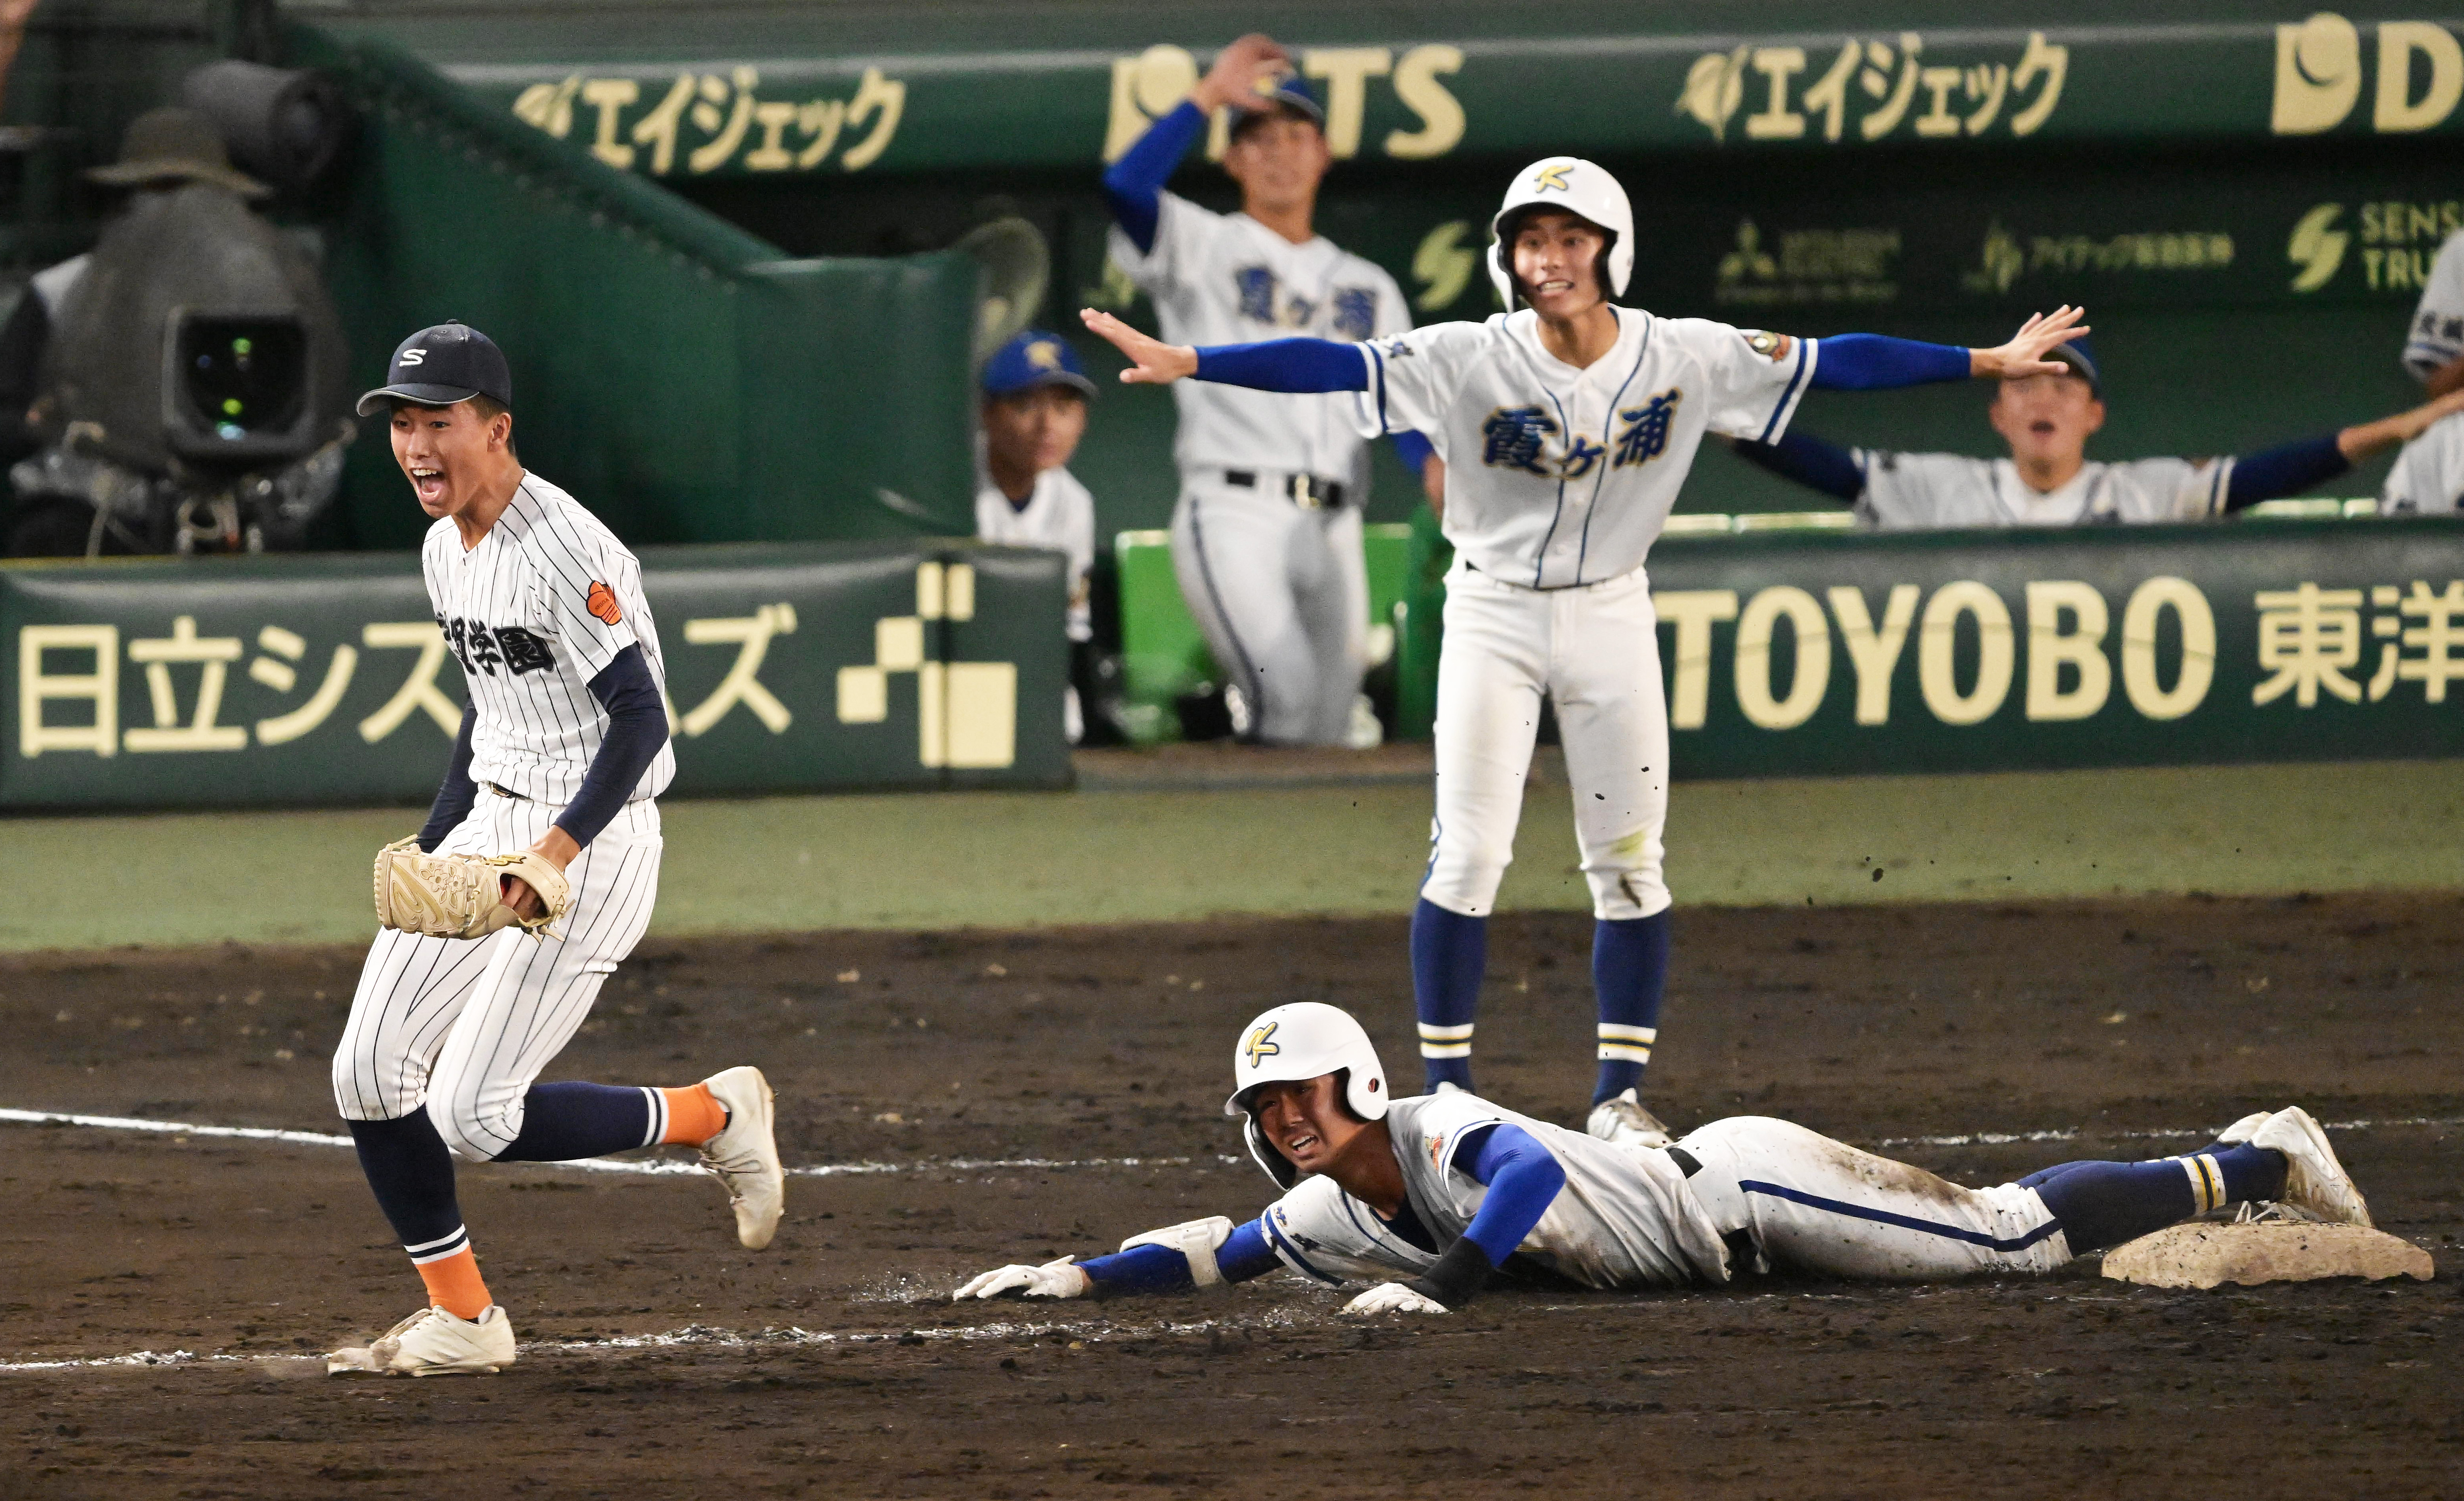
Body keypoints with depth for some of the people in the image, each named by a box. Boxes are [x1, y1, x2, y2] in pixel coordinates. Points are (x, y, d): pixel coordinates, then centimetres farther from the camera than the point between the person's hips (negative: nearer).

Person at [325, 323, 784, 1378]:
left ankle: (714, 1116, 7)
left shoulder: (567, 554, -20)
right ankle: (460, 1320, 13)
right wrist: (432, 846, 21)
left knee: (470, 1117, -13)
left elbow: (640, 720, -23)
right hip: (488, 829, 9)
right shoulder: (445, 550, 10)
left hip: (591, 843, -9)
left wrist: (559, 850, -34)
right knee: (369, 1079, 1)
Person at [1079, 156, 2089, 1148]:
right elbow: (1334, 367, -25)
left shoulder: (1684, 359, -11)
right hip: (1494, 618, -2)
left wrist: (1989, 364, -5)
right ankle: (1446, 1091, 3)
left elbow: (1832, 365, -6)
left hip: (1610, 618, 2)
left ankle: (1620, 1093, 13)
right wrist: (1181, 364, -36)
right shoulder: (1473, 362, -17)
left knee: (1629, 864, 3)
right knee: (1468, 857, -6)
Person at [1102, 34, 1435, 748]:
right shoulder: (1204, 248, 9)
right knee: (1291, 709, -24)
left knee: (1339, 739, 4)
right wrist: (1210, 95, -9)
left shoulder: (1369, 289, 22)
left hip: (1332, 529, 5)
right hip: (1234, 516, -5)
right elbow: (1126, 187, -11)